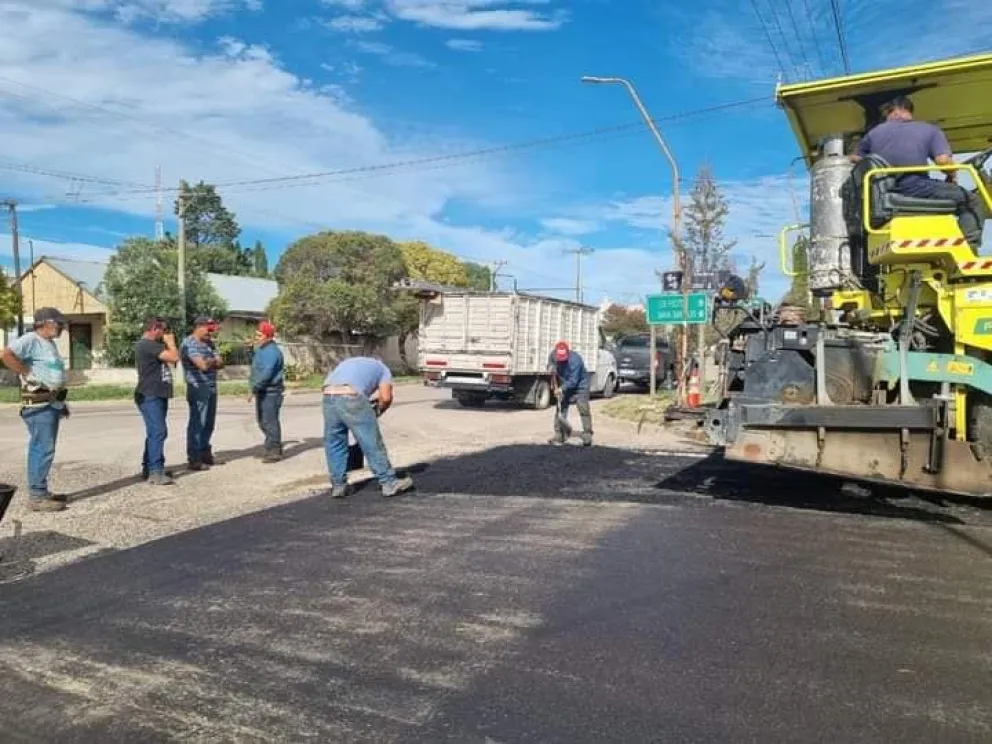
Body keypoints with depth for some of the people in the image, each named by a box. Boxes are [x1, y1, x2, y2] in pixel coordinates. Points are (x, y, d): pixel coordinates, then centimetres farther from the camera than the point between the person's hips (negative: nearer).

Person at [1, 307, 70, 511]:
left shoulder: (50, 343, 18)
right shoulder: (31, 339, -11)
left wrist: (62, 401, 23)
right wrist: (28, 374, -20)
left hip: (52, 402, 10)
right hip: (39, 404, -10)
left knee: (44, 449, 15)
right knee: (42, 449, -9)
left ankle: (40, 491, 23)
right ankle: (36, 496, -5)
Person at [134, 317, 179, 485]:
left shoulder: (153, 345, 19)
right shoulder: (146, 344, -15)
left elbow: (170, 360, 21)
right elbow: (174, 357, -21)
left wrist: (168, 343, 14)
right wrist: (171, 342, -7)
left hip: (158, 395, 11)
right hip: (150, 396, -11)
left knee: (155, 432, 15)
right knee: (158, 432, -15)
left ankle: (148, 468, 24)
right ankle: (155, 472, -16)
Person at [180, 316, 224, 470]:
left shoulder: (209, 343, 16)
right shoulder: (189, 343, -10)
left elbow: (219, 363, 9)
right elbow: (203, 365, -19)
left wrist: (209, 362, -11)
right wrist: (213, 361, 0)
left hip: (211, 388, 8)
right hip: (198, 388, -8)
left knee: (209, 423, 14)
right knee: (197, 424, -6)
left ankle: (205, 454, 24)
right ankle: (194, 459, -1)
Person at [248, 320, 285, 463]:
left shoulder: (271, 351, -16)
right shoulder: (262, 350, 17)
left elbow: (266, 373, -25)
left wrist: (254, 388, -23)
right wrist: (255, 388, 15)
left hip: (270, 392, -11)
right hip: (262, 391, 11)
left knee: (269, 421, -7)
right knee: (262, 421, 16)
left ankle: (274, 451, 0)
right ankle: (274, 448, 26)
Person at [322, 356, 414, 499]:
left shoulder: (350, 363, 41)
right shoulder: (383, 369, 25)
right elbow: (386, 398, 9)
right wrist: (377, 411, 29)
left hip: (328, 396, 5)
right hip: (350, 397, -5)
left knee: (334, 443, 19)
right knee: (372, 442, 4)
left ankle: (338, 485, 25)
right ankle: (389, 483, 11)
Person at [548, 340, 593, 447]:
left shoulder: (575, 360, -31)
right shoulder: (553, 355, -12)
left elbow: (573, 381, -30)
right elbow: (550, 363, 11)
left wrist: (562, 389, -40)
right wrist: (550, 367, -12)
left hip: (579, 386, -6)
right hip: (564, 388, 6)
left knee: (584, 410, -10)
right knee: (560, 410, 4)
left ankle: (587, 435, -4)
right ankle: (559, 435, 10)